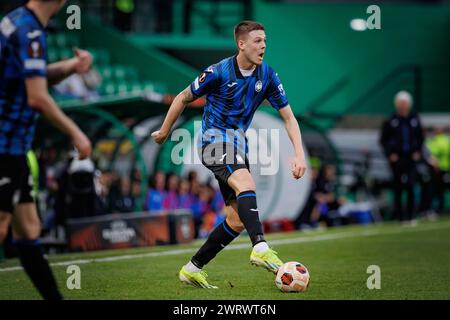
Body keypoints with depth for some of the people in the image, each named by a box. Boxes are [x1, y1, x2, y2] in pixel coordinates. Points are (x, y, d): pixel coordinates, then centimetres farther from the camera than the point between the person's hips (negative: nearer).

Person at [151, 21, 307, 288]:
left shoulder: (267, 75, 0)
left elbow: (288, 117, 2)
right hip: (215, 142, -7)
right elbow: (183, 98, 1)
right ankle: (261, 248, -50)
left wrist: (299, 154, -10)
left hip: (238, 145, 7)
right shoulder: (218, 72, -13)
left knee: (237, 221, 3)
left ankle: (193, 269, 14)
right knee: (246, 183, -35)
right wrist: (164, 132, 10)